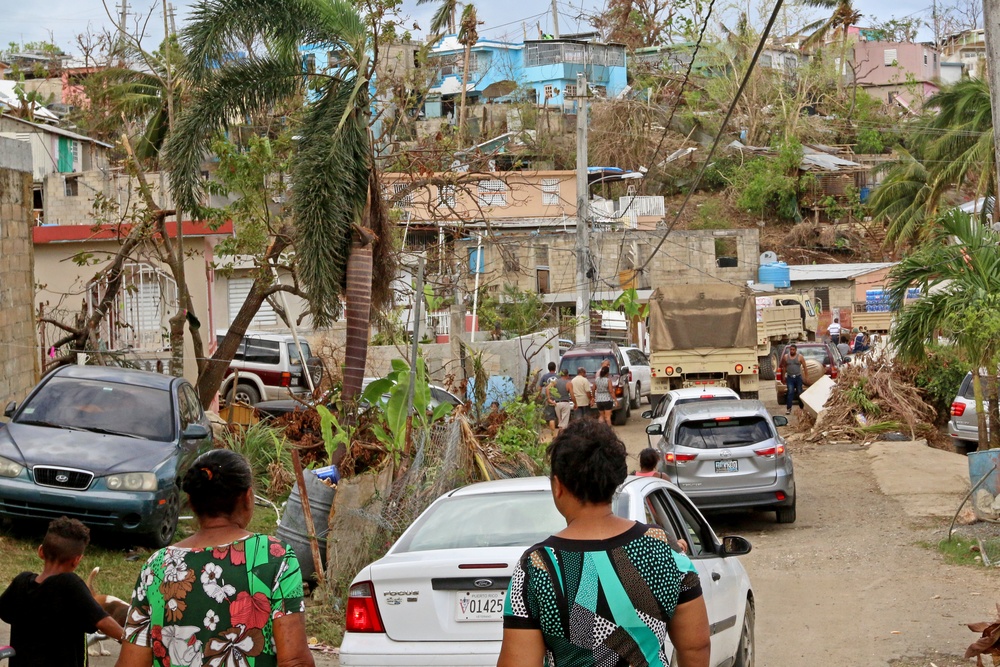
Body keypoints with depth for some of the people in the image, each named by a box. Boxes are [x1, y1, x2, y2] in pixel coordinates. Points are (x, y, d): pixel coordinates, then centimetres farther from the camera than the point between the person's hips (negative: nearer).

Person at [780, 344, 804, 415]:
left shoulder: (799, 357, -3)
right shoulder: (785, 357, 2)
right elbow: (783, 367, 12)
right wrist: (784, 376, 11)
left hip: (798, 377, 0)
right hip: (789, 377, 0)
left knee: (799, 392, 9)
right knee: (790, 392, -11)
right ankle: (788, 408, -13)